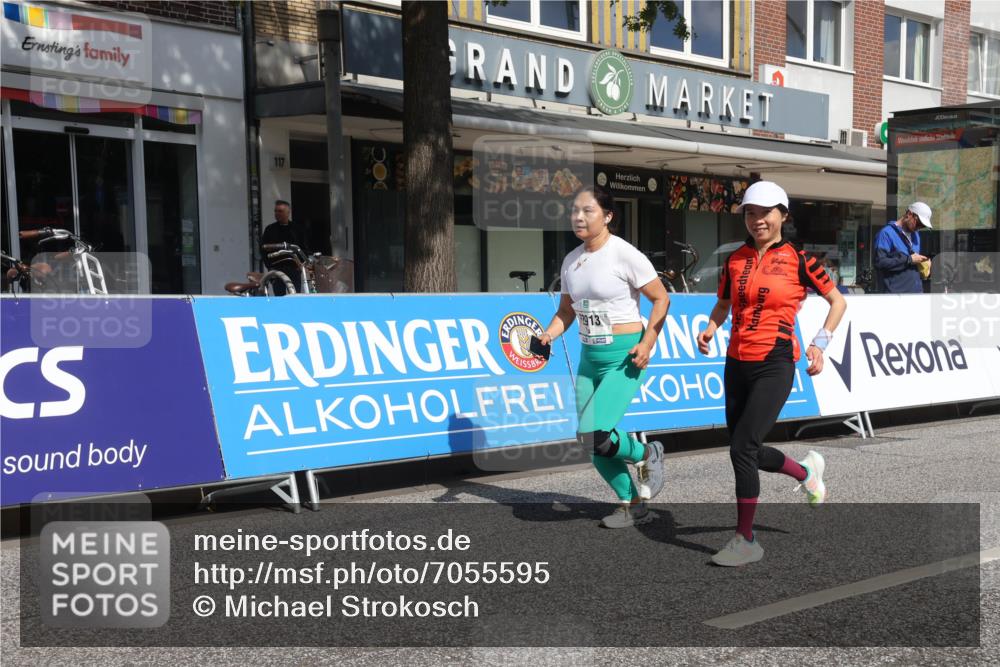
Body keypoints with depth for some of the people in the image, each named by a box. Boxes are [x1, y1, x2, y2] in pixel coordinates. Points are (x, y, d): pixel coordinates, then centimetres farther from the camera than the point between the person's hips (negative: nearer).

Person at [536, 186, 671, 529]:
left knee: (593, 434, -20)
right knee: (590, 442, 6)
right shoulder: (571, 260, 8)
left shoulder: (624, 254, -11)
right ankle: (633, 506, 24)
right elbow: (566, 311, 17)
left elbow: (661, 298, -7)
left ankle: (646, 454, 11)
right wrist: (548, 336, -2)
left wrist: (647, 343, -16)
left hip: (624, 357, -7)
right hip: (589, 358, 7)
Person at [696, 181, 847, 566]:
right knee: (747, 451, 12)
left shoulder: (797, 259, -4)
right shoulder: (735, 260, 8)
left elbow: (838, 301, 5)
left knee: (742, 448, -13)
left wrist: (820, 343, -6)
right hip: (737, 363, 6)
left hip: (774, 365, -6)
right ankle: (806, 471, 43)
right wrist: (710, 329, 1)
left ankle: (745, 541, -1)